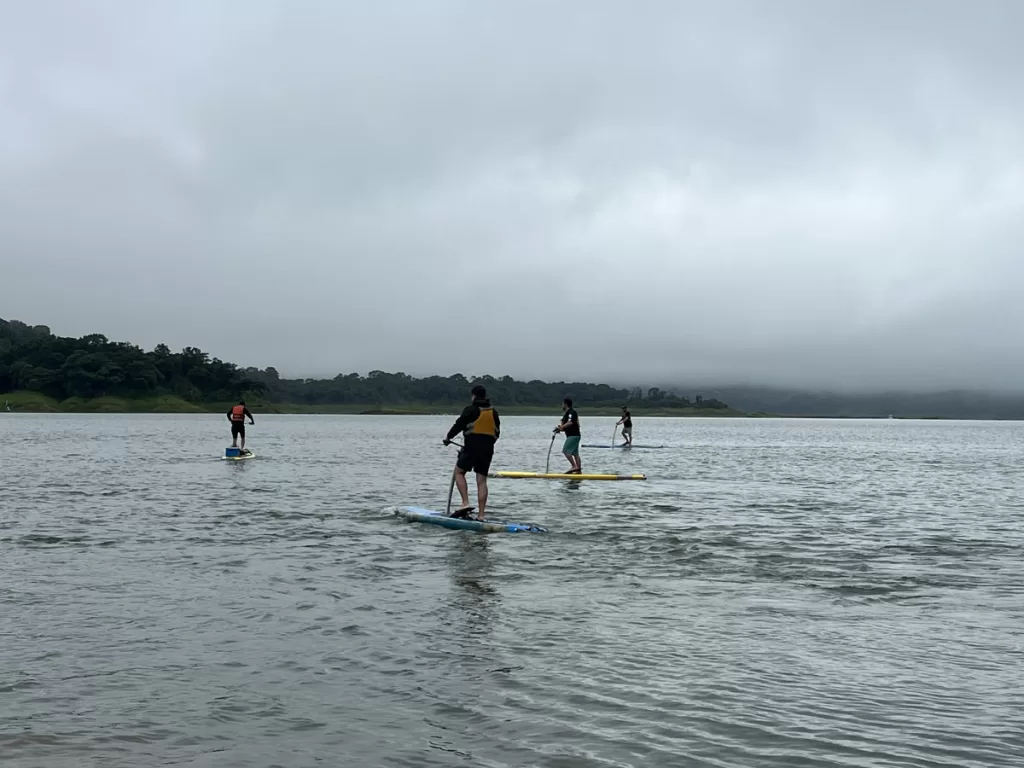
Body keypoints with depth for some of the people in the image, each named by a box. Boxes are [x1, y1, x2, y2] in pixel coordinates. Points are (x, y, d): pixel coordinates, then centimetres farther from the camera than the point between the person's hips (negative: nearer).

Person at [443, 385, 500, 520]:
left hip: (471, 447, -5)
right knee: (482, 480, 5)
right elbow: (497, 432, 19)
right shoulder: (493, 412, 13)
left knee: (459, 472, 8)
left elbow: (459, 425, -5)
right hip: (488, 450, 5)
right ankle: (480, 515, 1)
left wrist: (448, 437, 10)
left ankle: (466, 503, -8)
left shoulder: (470, 409, -5)